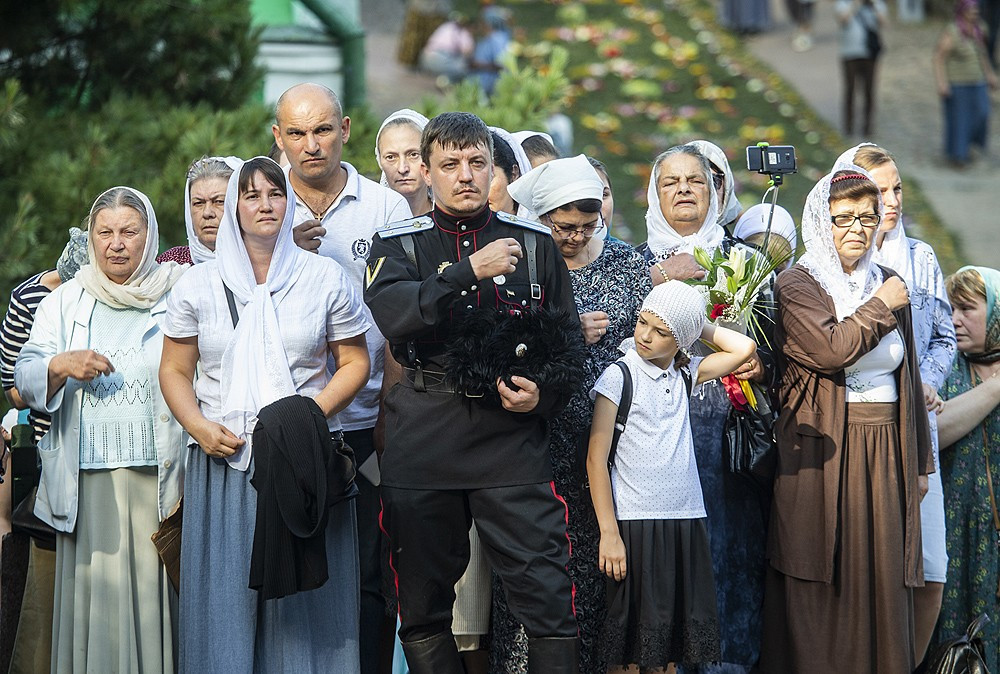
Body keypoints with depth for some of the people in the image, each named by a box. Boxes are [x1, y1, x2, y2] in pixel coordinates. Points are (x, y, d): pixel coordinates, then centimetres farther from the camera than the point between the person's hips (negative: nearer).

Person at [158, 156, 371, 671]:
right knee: (224, 602, -2)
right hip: (223, 462, 1)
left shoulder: (325, 278, 7)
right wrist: (197, 425, -6)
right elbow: (175, 369, 12)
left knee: (303, 602, -2)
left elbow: (354, 362, 7)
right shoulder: (197, 286, 9)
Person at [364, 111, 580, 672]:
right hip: (423, 435, 0)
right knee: (424, 601, 8)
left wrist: (543, 395, -5)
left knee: (548, 594, -8)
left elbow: (569, 340, 14)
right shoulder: (400, 244, 8)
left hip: (511, 435, 0)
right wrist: (469, 272, -22)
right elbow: (391, 313, -13)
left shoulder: (534, 242, 11)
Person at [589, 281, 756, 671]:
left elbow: (744, 349, 5)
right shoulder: (618, 376, -5)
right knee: (629, 642, 0)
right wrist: (609, 534, -12)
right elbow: (597, 459, -7)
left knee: (667, 638, 8)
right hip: (635, 522, -5)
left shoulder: (685, 375, 9)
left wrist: (700, 326, 4)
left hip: (686, 521, 5)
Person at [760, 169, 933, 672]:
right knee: (824, 587, -3)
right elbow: (830, 350, -21)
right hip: (823, 452, -5)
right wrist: (879, 308, -8)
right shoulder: (796, 286, -4)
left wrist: (919, 461, 15)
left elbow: (908, 376, 17)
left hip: (885, 452, 5)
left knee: (882, 583, 4)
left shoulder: (887, 284, 13)